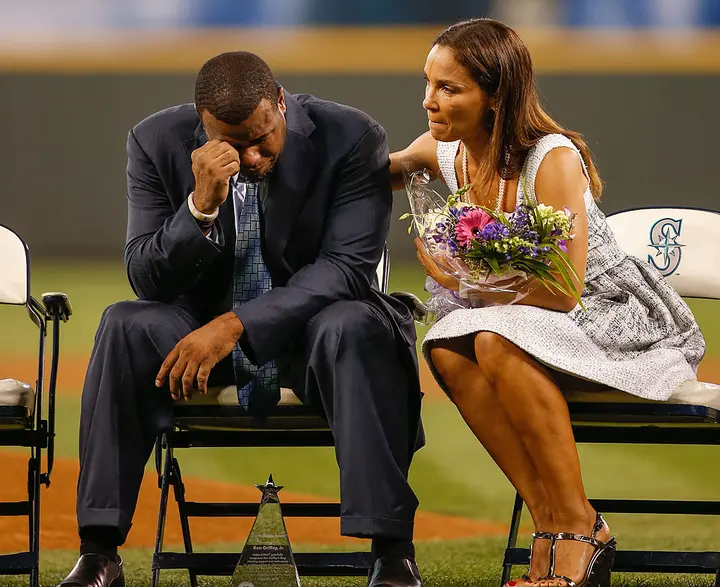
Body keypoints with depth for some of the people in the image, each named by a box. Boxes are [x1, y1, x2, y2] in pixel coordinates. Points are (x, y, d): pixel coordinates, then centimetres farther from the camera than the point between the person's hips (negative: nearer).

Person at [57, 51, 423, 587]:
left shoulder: (352, 138, -16)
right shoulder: (159, 143, -9)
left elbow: (346, 266, -20)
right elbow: (148, 280, -10)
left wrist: (235, 325, -30)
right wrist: (201, 206, -30)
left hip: (311, 326, -2)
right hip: (205, 324, 2)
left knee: (354, 328, -36)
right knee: (124, 326, -26)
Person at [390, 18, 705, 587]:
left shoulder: (552, 160, -24)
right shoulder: (441, 153, -2)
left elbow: (563, 291, -26)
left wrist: (461, 281, -17)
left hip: (629, 321, -7)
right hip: (533, 320, 7)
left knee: (499, 342, -34)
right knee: (447, 348, -23)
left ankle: (581, 528, -23)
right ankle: (550, 524, -19)